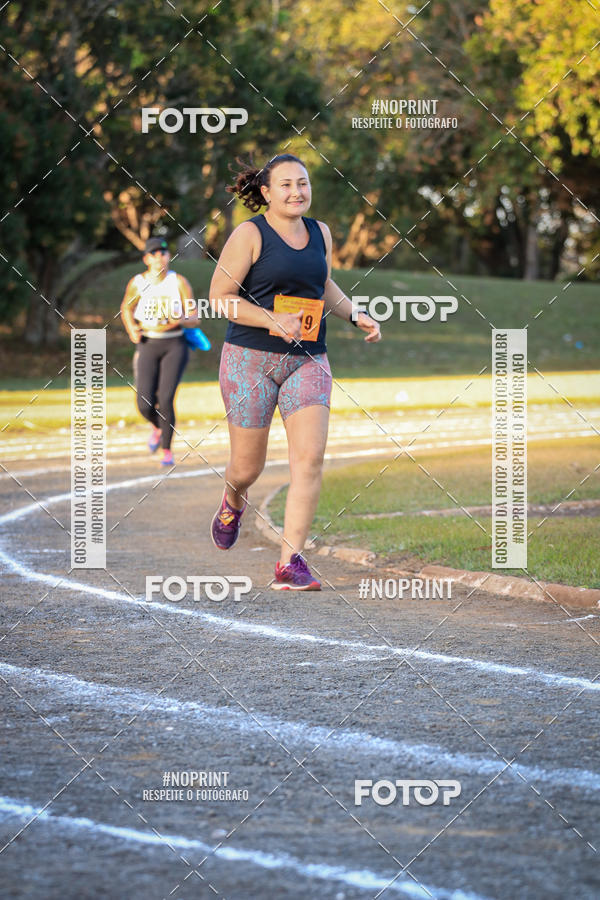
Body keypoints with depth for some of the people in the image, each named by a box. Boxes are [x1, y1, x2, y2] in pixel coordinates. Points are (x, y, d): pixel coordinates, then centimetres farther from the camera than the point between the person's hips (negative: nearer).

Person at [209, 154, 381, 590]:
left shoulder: (320, 233, 11)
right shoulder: (249, 235, -7)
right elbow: (220, 296, -10)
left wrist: (356, 315, 12)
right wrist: (272, 321, -21)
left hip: (308, 361, 4)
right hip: (251, 359, -4)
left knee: (310, 458, -14)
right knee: (247, 466, 5)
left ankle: (291, 563, -11)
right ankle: (233, 502, 44)